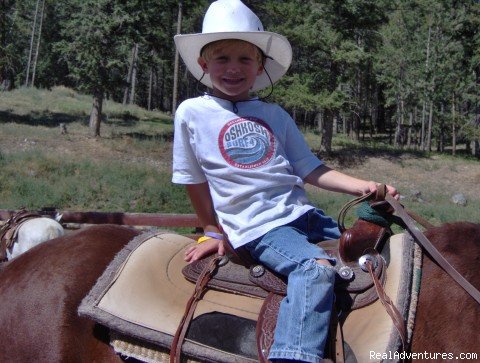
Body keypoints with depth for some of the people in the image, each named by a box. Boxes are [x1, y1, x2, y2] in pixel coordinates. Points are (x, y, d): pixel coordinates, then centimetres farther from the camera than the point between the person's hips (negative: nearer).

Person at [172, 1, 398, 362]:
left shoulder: (274, 115, 12)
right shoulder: (192, 113, 1)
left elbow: (310, 169, 10)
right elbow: (194, 179, 7)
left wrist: (360, 186, -2)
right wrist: (213, 231, 11)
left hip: (304, 214, 6)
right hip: (258, 228, -6)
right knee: (318, 268, -32)